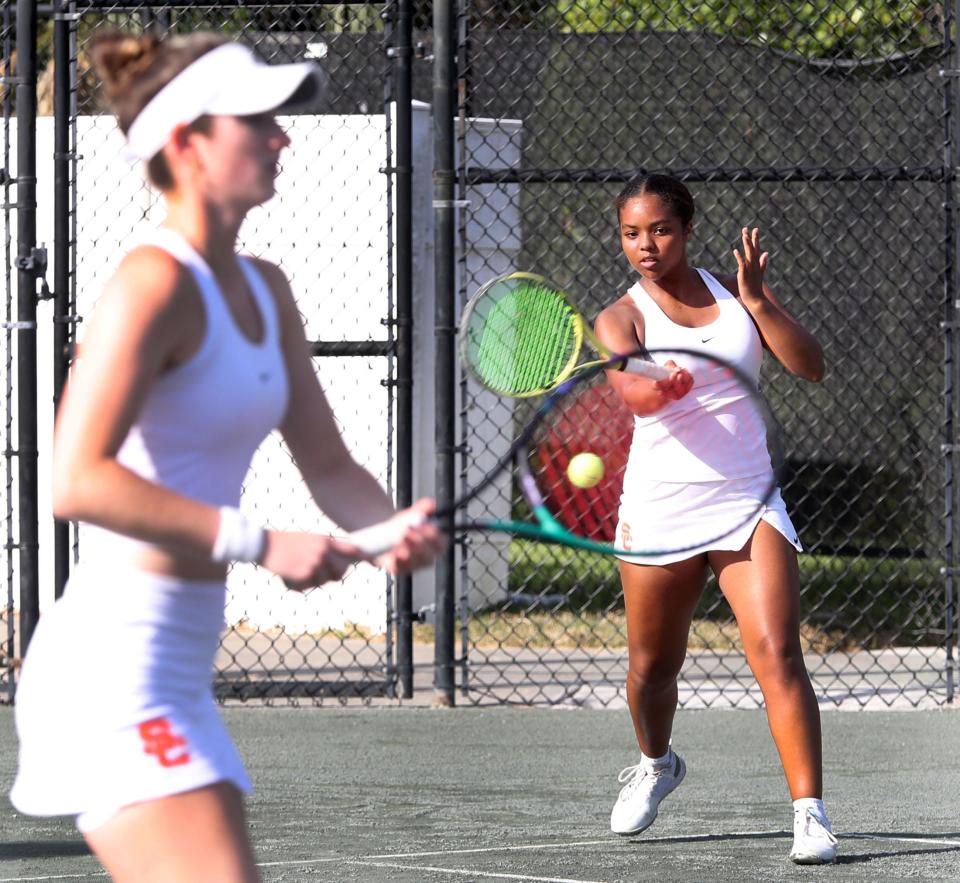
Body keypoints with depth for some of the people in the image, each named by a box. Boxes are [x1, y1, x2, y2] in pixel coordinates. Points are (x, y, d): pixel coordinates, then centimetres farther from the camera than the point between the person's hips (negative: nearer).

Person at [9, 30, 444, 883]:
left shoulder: (262, 291, 14)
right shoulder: (154, 283, -14)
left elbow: (329, 466, 17)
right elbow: (78, 481, -24)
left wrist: (393, 529, -6)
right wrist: (261, 544, -25)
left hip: (176, 673, 10)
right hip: (111, 667, -10)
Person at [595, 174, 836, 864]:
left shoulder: (737, 293, 7)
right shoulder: (622, 318, -3)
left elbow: (810, 365, -2)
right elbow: (628, 388, -25)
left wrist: (755, 299, -12)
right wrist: (659, 390, -48)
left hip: (747, 503, 0)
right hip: (661, 508, 0)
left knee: (777, 653, -17)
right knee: (653, 666, 13)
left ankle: (810, 813, -20)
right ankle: (656, 765, 45)